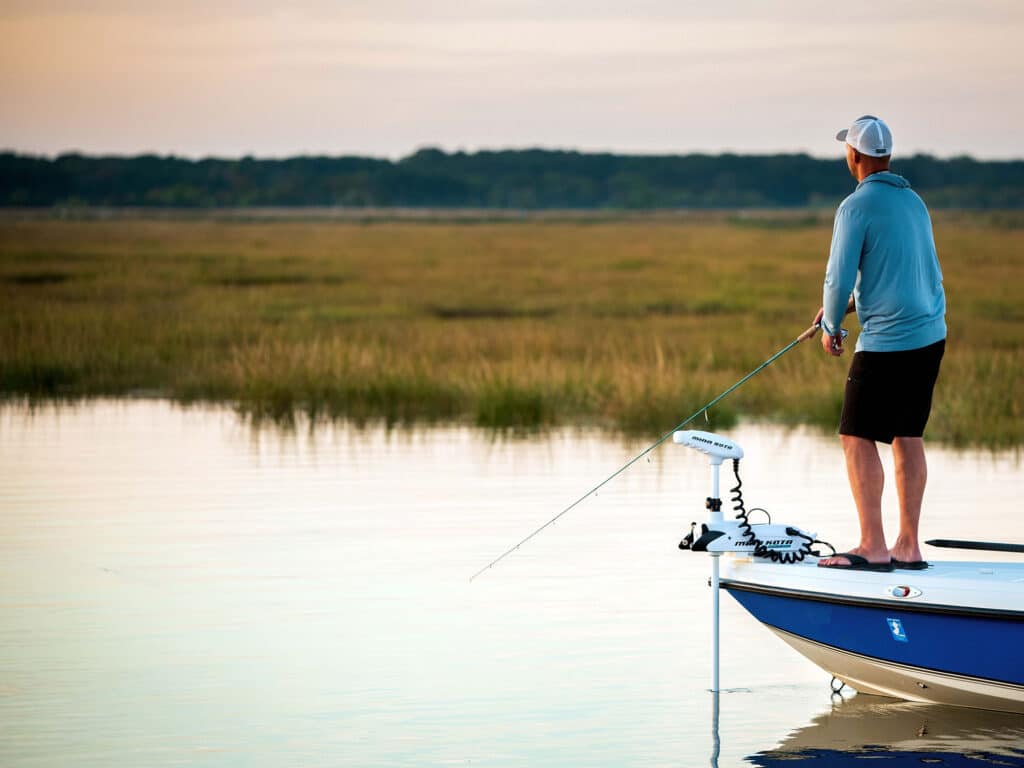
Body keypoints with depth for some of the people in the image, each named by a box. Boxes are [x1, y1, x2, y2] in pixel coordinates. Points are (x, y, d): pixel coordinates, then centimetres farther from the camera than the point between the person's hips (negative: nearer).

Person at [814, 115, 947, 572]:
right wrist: (851, 304, 23)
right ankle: (908, 547, 13)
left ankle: (872, 547, -6)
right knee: (908, 436, 11)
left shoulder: (857, 207, -12)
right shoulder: (913, 201, 13)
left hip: (887, 341, -8)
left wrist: (831, 327, 3)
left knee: (857, 437, -3)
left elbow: (839, 278, -13)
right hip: (931, 333, 8)